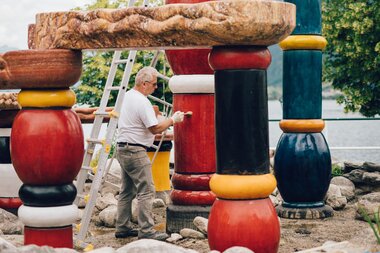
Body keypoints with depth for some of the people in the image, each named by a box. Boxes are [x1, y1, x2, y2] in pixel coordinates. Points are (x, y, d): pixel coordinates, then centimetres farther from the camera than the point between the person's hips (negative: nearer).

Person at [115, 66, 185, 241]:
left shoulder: (128, 95, 13)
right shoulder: (142, 102, -17)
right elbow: (155, 128, -18)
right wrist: (173, 120, -6)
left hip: (123, 149, 10)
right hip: (135, 151, -10)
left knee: (127, 191, 15)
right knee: (146, 191, -9)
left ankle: (122, 228, 19)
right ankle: (146, 231, -11)